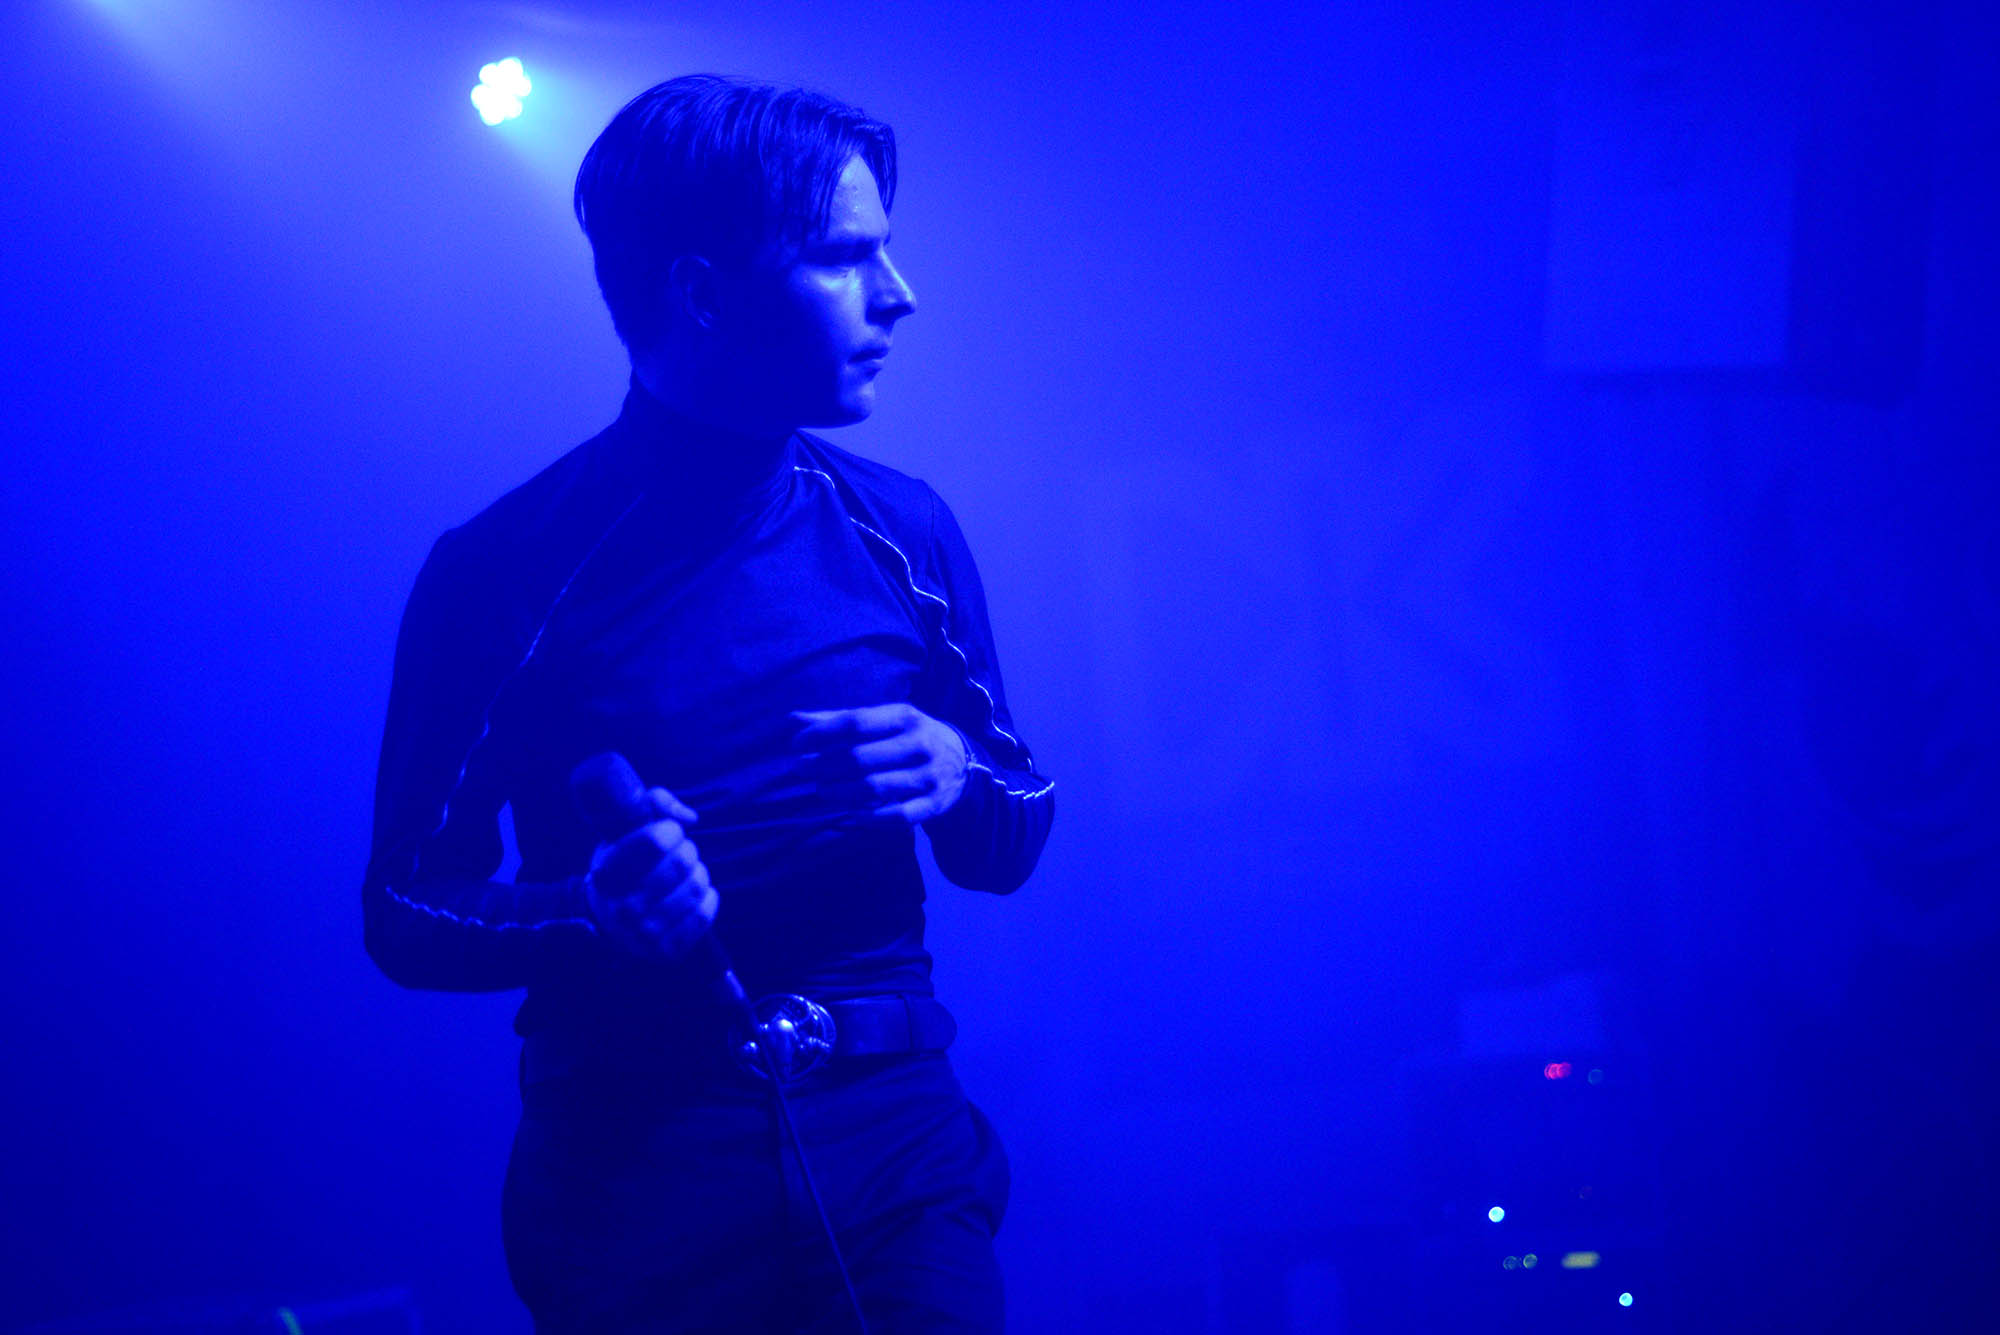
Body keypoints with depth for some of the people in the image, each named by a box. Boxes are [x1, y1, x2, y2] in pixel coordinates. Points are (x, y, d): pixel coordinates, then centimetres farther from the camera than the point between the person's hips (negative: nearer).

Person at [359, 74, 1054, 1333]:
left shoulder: (903, 531, 3)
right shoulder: (506, 570, -8)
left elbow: (1006, 850, 12)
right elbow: (408, 914, -3)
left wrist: (956, 771, -10)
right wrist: (595, 911, -23)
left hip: (897, 1134, 3)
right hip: (639, 1168, -3)